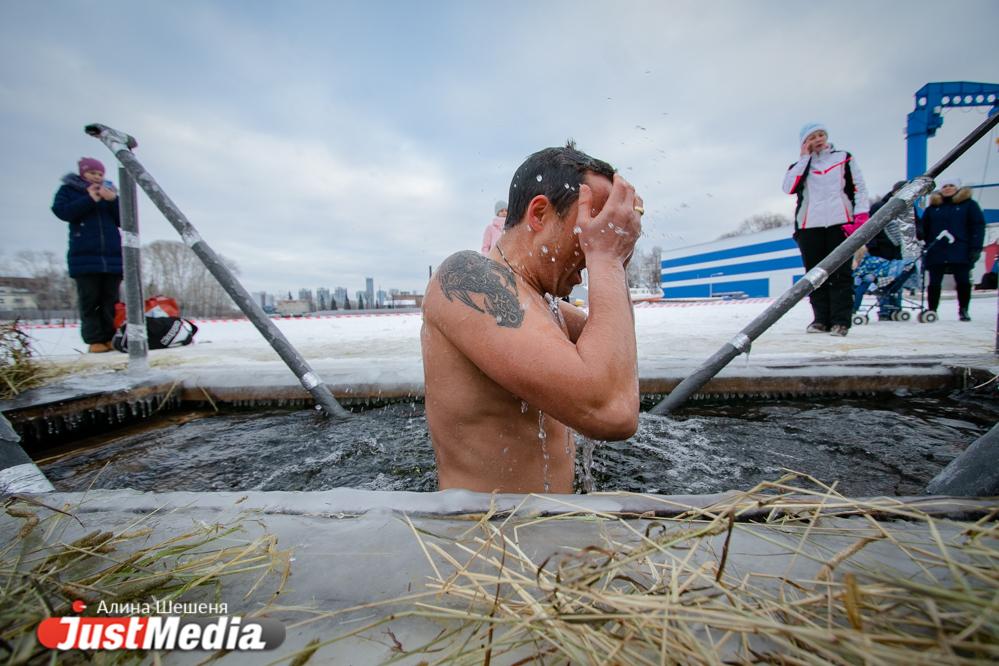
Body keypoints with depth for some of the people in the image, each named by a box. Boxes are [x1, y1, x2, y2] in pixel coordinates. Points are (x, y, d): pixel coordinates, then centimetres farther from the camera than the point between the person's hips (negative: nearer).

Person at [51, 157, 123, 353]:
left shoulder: (109, 191, 19)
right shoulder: (68, 189, 13)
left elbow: (122, 220, 10)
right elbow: (61, 211, -3)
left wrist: (113, 200, -6)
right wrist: (89, 199, -9)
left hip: (113, 255, 2)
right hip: (84, 256, -2)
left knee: (111, 300, -1)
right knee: (90, 300, -6)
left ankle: (110, 338, 0)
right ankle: (95, 340, -5)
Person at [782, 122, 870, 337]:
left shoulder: (844, 158, 16)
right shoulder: (800, 166, 17)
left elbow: (859, 188, 10)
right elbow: (789, 188, -5)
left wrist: (861, 216, -4)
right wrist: (805, 157, 1)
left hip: (840, 223, -1)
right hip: (809, 226, 1)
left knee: (840, 273, -5)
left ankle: (841, 320, -3)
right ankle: (821, 319, 8)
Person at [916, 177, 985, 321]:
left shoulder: (969, 204, 5)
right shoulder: (933, 207, 11)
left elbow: (978, 226, 0)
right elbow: (924, 226, 11)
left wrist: (976, 248, -9)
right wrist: (919, 232, -14)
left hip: (960, 253, -1)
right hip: (936, 253, 1)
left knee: (963, 282, 3)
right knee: (934, 282, 5)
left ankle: (963, 311, 12)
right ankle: (931, 310, 13)